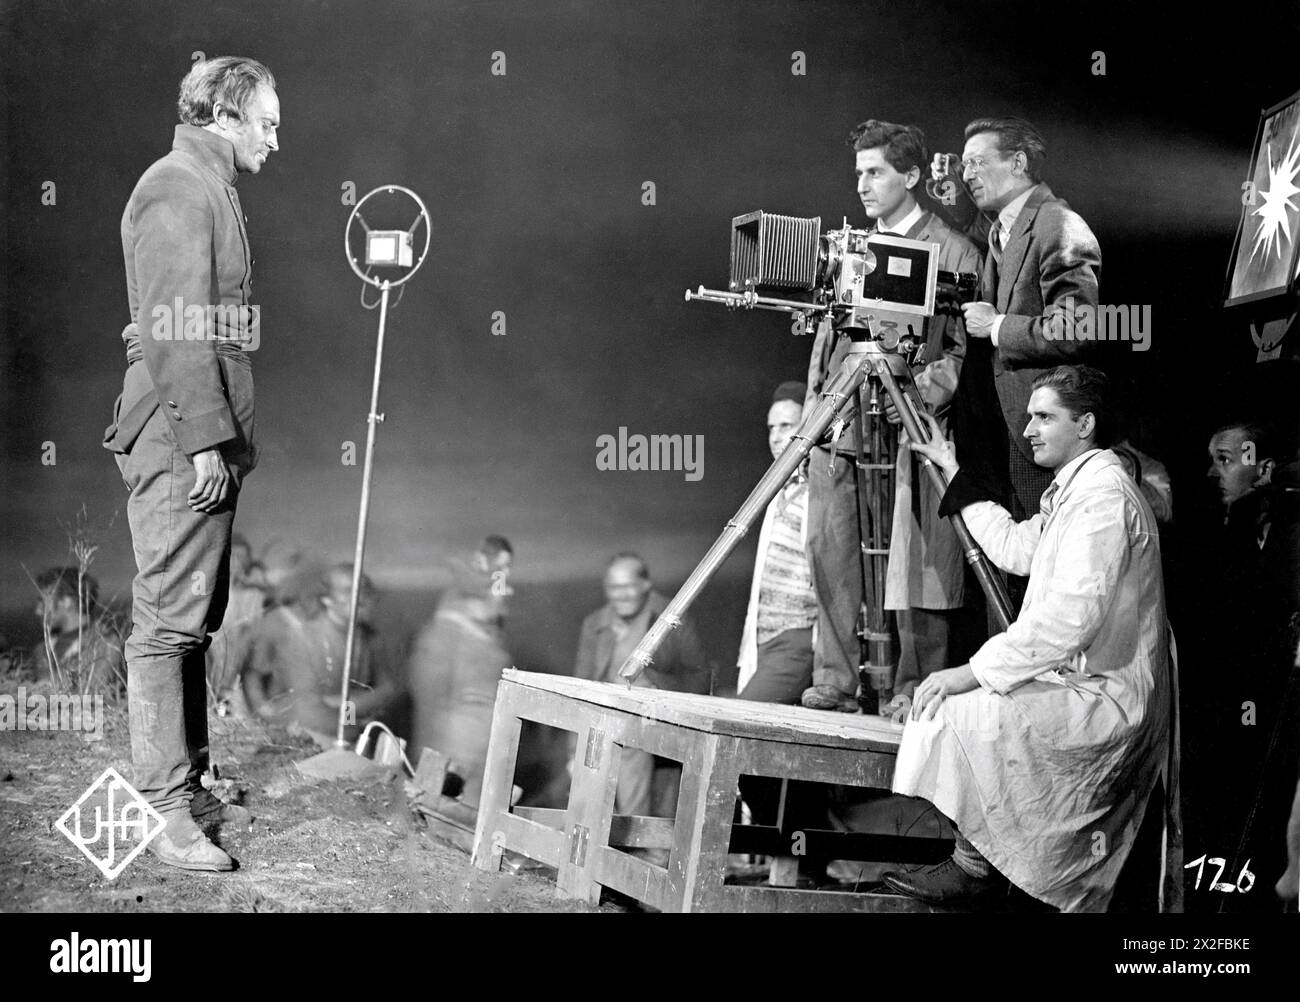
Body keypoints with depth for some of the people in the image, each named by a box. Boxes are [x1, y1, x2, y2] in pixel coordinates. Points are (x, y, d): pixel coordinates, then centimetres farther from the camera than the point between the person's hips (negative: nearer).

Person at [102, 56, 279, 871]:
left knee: (194, 621, 14)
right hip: (182, 446, -11)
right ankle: (169, 815, -5)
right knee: (168, 624, -8)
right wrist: (204, 440, -23)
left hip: (207, 445, 11)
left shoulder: (210, 190, 21)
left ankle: (188, 783, 22)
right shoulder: (179, 189, -12)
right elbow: (173, 330, -20)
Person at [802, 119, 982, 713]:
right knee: (830, 553, 2)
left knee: (909, 564, -6)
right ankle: (837, 680, 8)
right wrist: (814, 409, 12)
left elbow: (964, 351, -3)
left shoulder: (953, 253, 1)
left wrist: (924, 391, -18)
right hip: (838, 427, 6)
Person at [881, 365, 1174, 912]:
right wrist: (954, 475, 29)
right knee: (937, 698, 9)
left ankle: (974, 863, -7)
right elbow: (1014, 547, 27)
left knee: (954, 711, -23)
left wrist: (976, 671, -26)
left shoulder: (1104, 494, -18)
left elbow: (1072, 616, -27)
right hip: (1077, 683, 11)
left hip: (1106, 697, -11)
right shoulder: (1073, 489, 15)